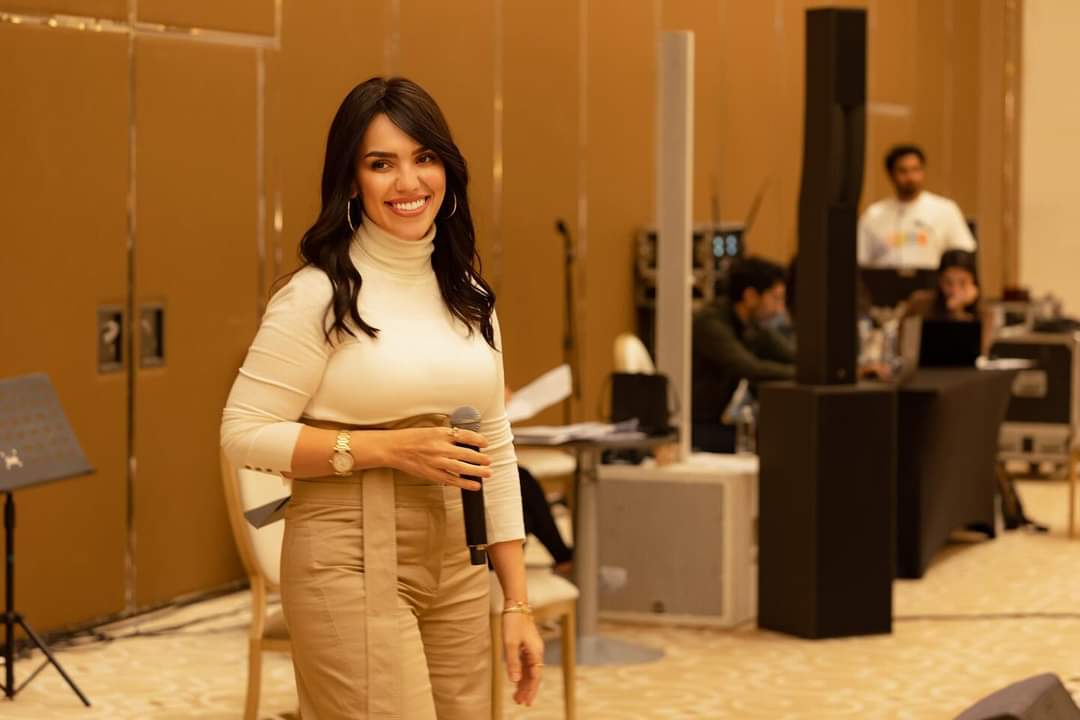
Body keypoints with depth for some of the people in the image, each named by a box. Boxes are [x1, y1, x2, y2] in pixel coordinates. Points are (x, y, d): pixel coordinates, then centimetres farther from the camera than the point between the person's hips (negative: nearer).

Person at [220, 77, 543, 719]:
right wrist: (391, 449, -18)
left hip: (457, 565, 6)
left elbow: (496, 450, 13)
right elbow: (245, 434, -11)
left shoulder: (468, 296, 11)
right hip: (353, 562, -6)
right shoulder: (320, 294, -8)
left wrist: (518, 604, 10)